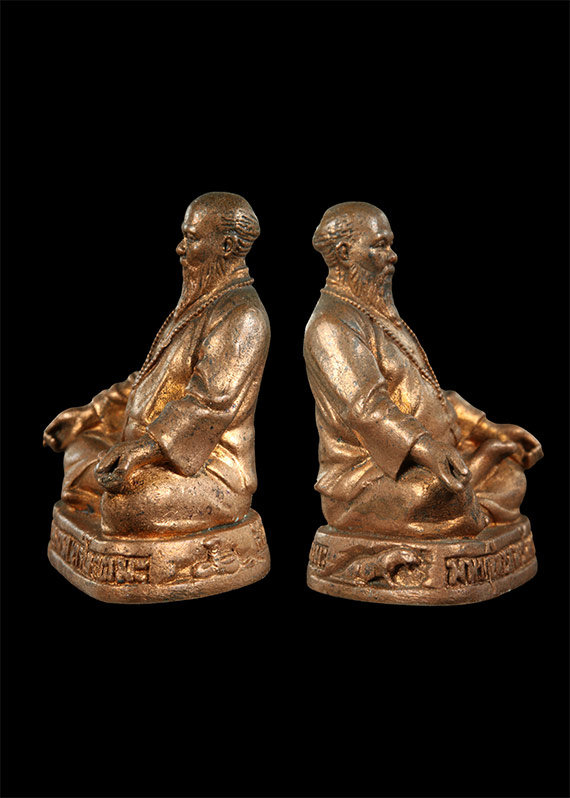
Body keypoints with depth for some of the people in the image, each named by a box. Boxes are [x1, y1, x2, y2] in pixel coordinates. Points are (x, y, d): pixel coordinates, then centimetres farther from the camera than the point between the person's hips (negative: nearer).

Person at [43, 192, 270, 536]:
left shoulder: (242, 316, -16)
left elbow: (210, 402, -26)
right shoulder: (196, 304, 16)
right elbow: (151, 379, 20)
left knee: (125, 503, -30)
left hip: (211, 473, -10)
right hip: (161, 453, 10)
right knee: (81, 450, 10)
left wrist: (143, 448, -34)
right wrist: (91, 413, 13)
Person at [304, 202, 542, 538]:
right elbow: (365, 407, -27)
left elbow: (426, 393, 21)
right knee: (441, 487, -34)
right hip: (363, 482, -9)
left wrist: (490, 429, 12)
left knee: (509, 476, 0)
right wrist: (425, 449, -41)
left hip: (411, 462, 9)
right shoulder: (331, 325, -12)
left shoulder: (380, 315, 19)